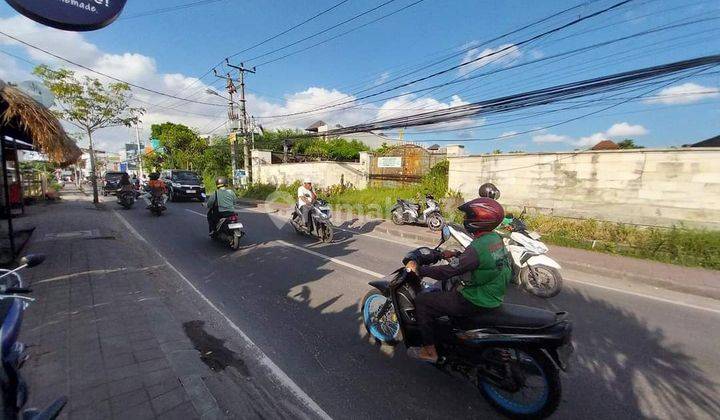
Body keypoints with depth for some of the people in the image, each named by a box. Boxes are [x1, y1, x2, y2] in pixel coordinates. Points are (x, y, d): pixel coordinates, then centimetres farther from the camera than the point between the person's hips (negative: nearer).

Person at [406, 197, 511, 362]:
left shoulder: (478, 247, -28)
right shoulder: (495, 238, 0)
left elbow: (447, 272, -27)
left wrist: (418, 269, -18)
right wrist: (455, 255, 16)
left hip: (476, 302, -9)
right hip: (493, 297, 10)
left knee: (422, 301, -4)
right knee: (443, 288, 29)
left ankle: (429, 350, 8)